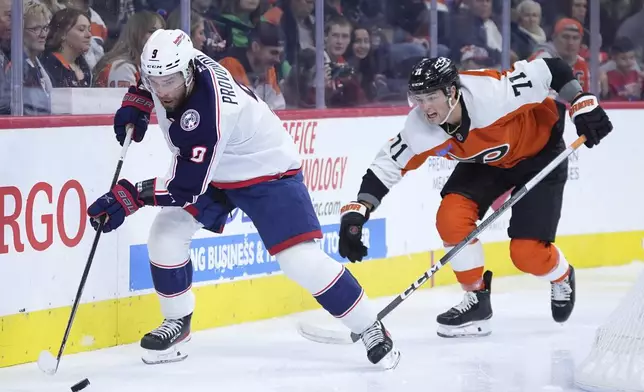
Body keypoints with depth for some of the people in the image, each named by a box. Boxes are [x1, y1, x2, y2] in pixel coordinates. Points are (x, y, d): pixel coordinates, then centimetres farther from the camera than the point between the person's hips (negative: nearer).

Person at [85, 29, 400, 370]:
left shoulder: (209, 112, -40)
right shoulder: (172, 64, -18)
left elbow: (187, 185, -37)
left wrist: (131, 197, -39)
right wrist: (135, 102, -1)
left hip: (267, 170, -8)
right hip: (210, 171, 8)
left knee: (301, 258, -17)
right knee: (165, 235, -5)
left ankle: (369, 328, -1)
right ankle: (177, 322, 14)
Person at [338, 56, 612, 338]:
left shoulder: (492, 94, -39)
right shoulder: (420, 129, -25)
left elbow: (550, 69, -31)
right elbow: (387, 164, -17)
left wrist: (582, 104, -31)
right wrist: (357, 210, -28)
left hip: (540, 151, -5)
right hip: (485, 161, 5)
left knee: (526, 253, -11)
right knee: (451, 217, -18)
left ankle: (562, 278, 26)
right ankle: (477, 300, 1)